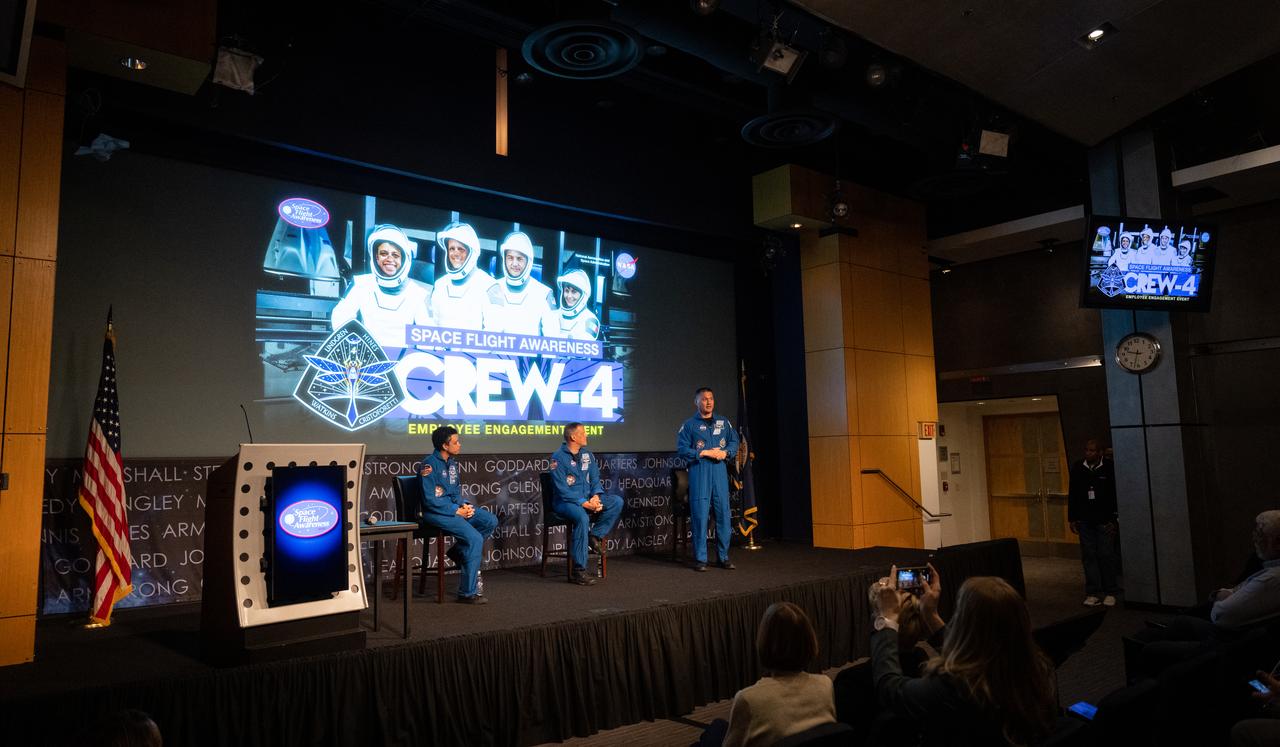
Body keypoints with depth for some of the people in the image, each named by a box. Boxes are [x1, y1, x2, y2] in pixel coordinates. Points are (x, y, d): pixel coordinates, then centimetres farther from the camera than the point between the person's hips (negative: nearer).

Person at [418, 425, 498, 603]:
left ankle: (458, 551, 12)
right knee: (475, 538, -23)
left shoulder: (451, 462, 11)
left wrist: (464, 505, -3)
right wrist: (457, 511, -18)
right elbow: (430, 500, -20)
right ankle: (468, 593, -15)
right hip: (436, 513, -8)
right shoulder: (430, 464, -16)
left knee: (491, 521, -5)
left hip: (454, 506, 8)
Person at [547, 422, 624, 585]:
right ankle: (578, 571, -34)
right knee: (582, 517, -38)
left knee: (617, 502, -13)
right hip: (565, 502, -7)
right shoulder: (558, 458, -12)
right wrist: (584, 503, -25)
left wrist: (596, 496, -12)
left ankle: (595, 535, -5)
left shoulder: (587, 455, 10)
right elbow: (562, 490, -18)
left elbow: (595, 479, 10)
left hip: (587, 499, 7)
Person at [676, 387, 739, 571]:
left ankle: (723, 557, 14)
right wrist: (704, 453, -11)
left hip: (719, 471, 4)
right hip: (699, 472, -4)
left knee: (723, 513, 3)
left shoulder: (724, 422, 15)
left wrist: (726, 452, -3)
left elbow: (734, 441, 17)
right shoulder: (689, 425, 3)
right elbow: (681, 449, -4)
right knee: (700, 514, -6)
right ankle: (700, 559, 2)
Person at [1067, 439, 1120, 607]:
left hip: (1104, 521, -2)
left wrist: (1113, 519, -6)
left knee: (1107, 555, 0)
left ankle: (1110, 593, 11)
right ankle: (1092, 593, 8)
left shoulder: (1109, 469, -4)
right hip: (1085, 521, 2)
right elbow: (1072, 495, 9)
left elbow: (1116, 495, -2)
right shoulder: (1077, 469, 4)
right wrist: (1072, 518, 7)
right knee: (1089, 556, 3)